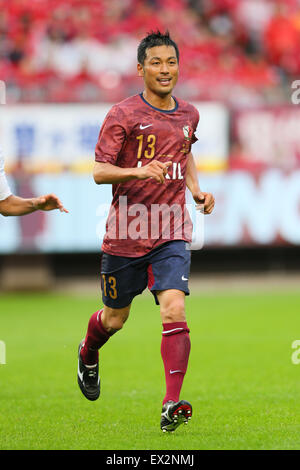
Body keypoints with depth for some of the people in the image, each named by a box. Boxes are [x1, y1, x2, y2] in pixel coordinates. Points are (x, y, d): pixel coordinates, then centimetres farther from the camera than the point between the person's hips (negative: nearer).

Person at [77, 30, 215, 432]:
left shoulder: (188, 114, 9)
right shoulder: (123, 115, -7)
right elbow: (99, 172, -11)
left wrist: (197, 189, 15)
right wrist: (139, 172, -28)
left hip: (172, 233, 2)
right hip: (126, 233, -2)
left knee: (174, 311, -18)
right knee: (115, 318, 14)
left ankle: (172, 404, -22)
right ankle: (88, 356, 49)